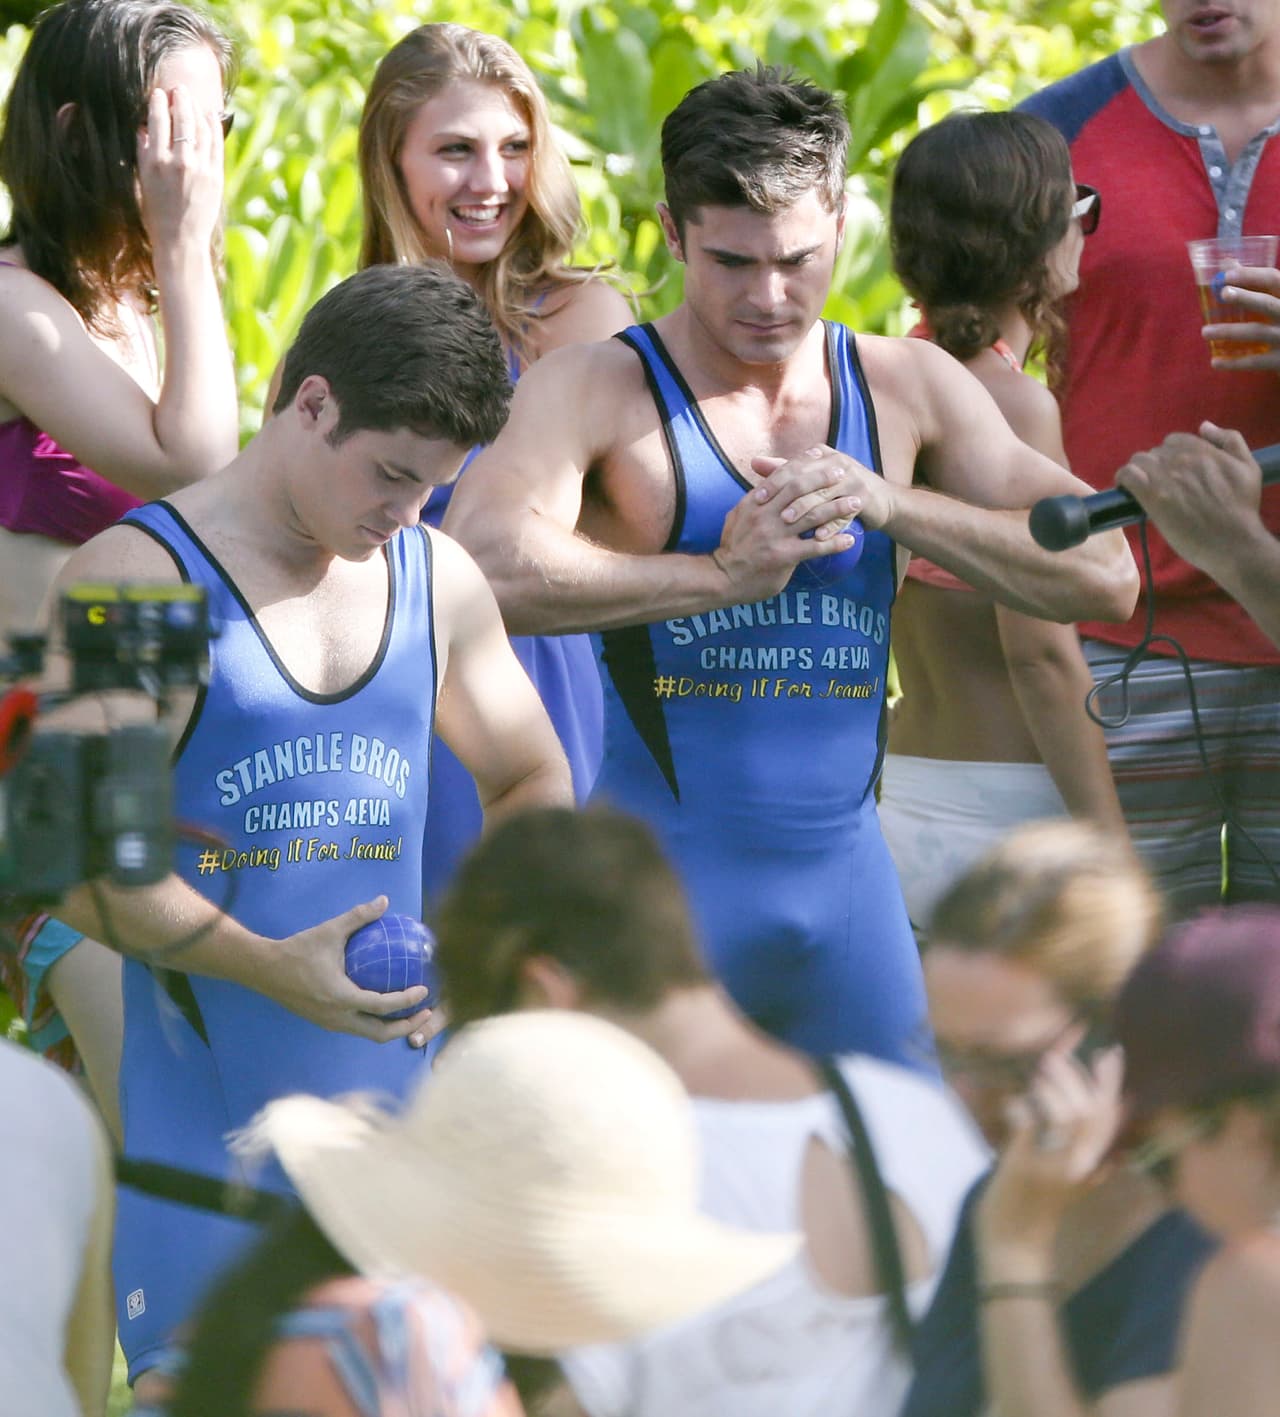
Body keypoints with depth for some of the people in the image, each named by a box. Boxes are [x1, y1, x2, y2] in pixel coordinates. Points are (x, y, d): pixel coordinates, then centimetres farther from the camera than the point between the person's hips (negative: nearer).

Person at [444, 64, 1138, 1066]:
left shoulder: (909, 389, 8)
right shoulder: (598, 390, -6)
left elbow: (1103, 576, 4)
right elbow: (482, 567, -25)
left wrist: (890, 504, -9)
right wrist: (723, 576, -22)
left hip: (845, 868, 5)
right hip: (660, 873, -5)